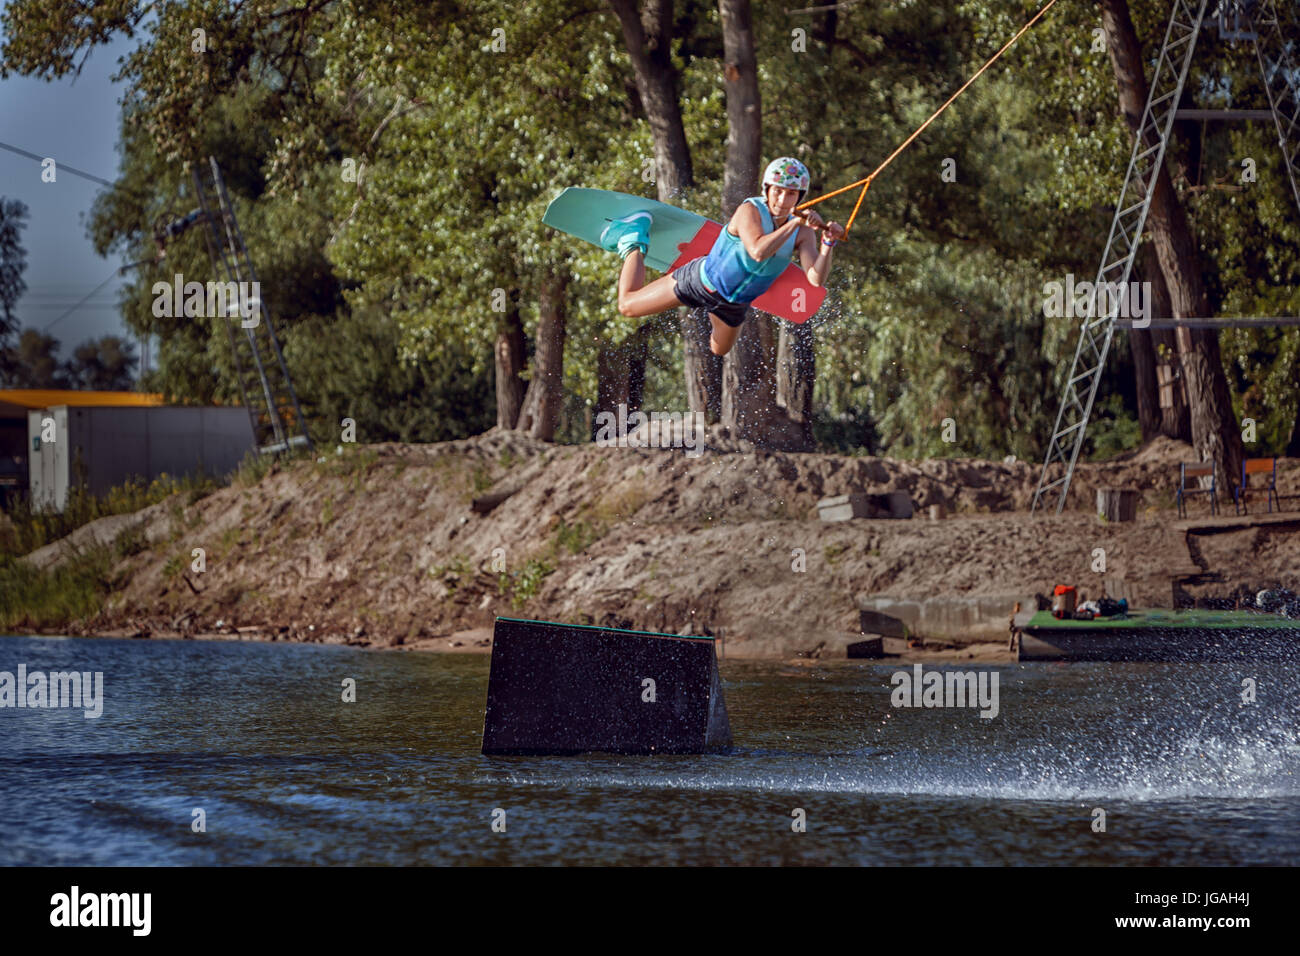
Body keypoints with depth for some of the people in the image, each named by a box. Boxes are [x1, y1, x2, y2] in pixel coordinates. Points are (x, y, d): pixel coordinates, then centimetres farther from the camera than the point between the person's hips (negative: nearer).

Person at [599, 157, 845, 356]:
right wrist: (796, 223, -50)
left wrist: (828, 243, -45)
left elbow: (816, 279, -30)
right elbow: (758, 251, -49)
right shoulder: (750, 210, -31)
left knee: (719, 349, 32)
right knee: (627, 305, 5)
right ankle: (634, 237, 28)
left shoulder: (803, 233, -19)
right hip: (702, 281, -5)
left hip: (736, 304, 5)